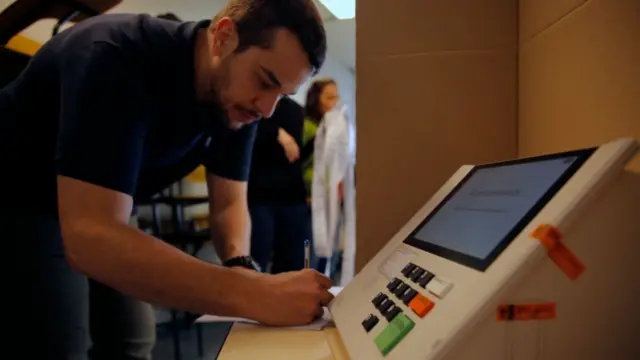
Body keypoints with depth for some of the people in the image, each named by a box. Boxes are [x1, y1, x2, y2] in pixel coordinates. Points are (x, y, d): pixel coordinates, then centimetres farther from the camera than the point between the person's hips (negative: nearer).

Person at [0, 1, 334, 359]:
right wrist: (253, 294, -49)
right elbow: (89, 237, -44)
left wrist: (241, 266, -29)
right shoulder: (120, 58, -35)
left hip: (99, 219, 6)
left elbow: (230, 202, -7)